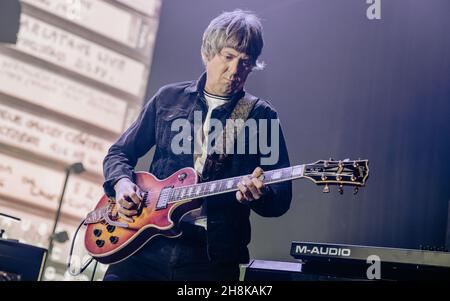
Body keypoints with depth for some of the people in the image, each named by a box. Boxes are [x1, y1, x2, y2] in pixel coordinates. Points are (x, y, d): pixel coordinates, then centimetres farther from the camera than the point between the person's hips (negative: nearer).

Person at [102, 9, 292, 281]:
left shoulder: (261, 115, 4)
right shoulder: (168, 98, 11)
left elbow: (282, 199, 2)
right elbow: (119, 153, 18)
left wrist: (258, 194, -20)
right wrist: (122, 183, -2)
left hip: (214, 253, -2)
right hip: (147, 243, 2)